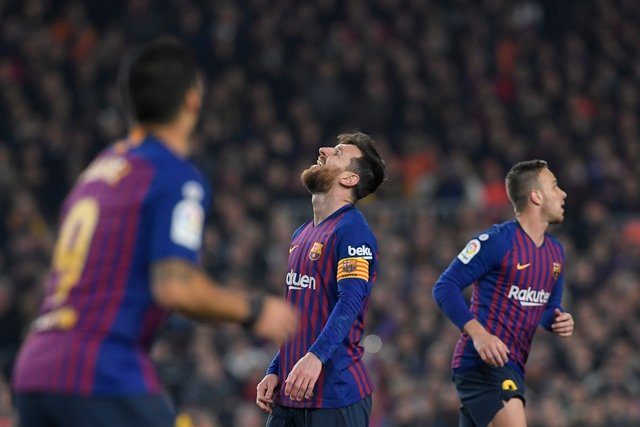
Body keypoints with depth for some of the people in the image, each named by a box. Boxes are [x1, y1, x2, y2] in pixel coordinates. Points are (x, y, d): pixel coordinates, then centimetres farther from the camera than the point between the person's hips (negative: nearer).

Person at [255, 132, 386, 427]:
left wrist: (316, 356, -34)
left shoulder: (352, 231, -9)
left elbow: (350, 301, -22)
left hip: (337, 394, -8)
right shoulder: (301, 235, 18)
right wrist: (275, 372, 18)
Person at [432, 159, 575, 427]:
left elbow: (548, 308, 26)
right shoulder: (497, 241, -11)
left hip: (512, 365, 9)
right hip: (484, 361, -9)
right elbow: (445, 287, -12)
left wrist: (559, 321, 1)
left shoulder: (555, 252, 15)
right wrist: (479, 334, -25)